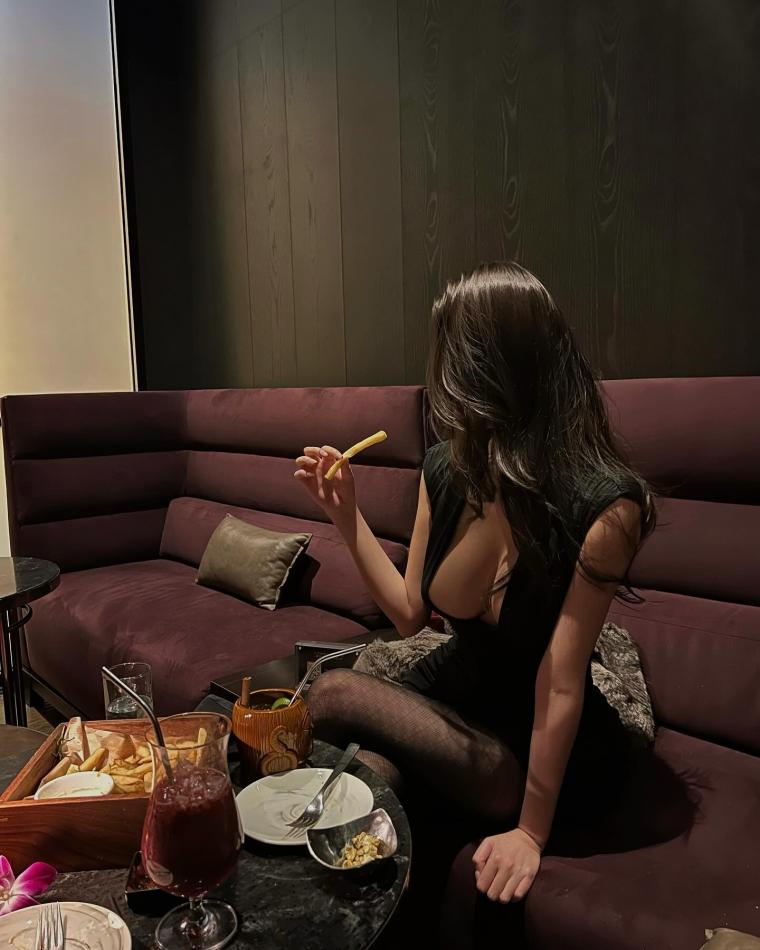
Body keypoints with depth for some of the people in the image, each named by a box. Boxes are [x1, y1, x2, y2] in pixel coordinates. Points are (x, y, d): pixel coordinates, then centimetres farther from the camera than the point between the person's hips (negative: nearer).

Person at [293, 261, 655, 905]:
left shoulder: (603, 507, -24)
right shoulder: (446, 470, -6)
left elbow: (559, 684, -20)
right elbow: (410, 613, 3)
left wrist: (531, 832, -12)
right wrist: (346, 513, -5)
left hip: (542, 749, -5)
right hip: (452, 694, 5)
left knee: (336, 696, -22)